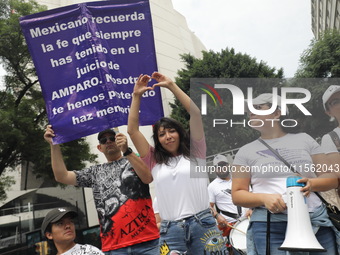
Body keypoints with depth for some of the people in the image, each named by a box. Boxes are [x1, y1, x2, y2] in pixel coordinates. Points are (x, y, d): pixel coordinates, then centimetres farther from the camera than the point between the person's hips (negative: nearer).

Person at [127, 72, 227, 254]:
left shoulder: (195, 153, 9)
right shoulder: (154, 161, 12)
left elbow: (195, 112, 0)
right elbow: (132, 130, 9)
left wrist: (171, 86, 0)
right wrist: (136, 95, 9)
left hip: (202, 225, -1)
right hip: (170, 230, 2)